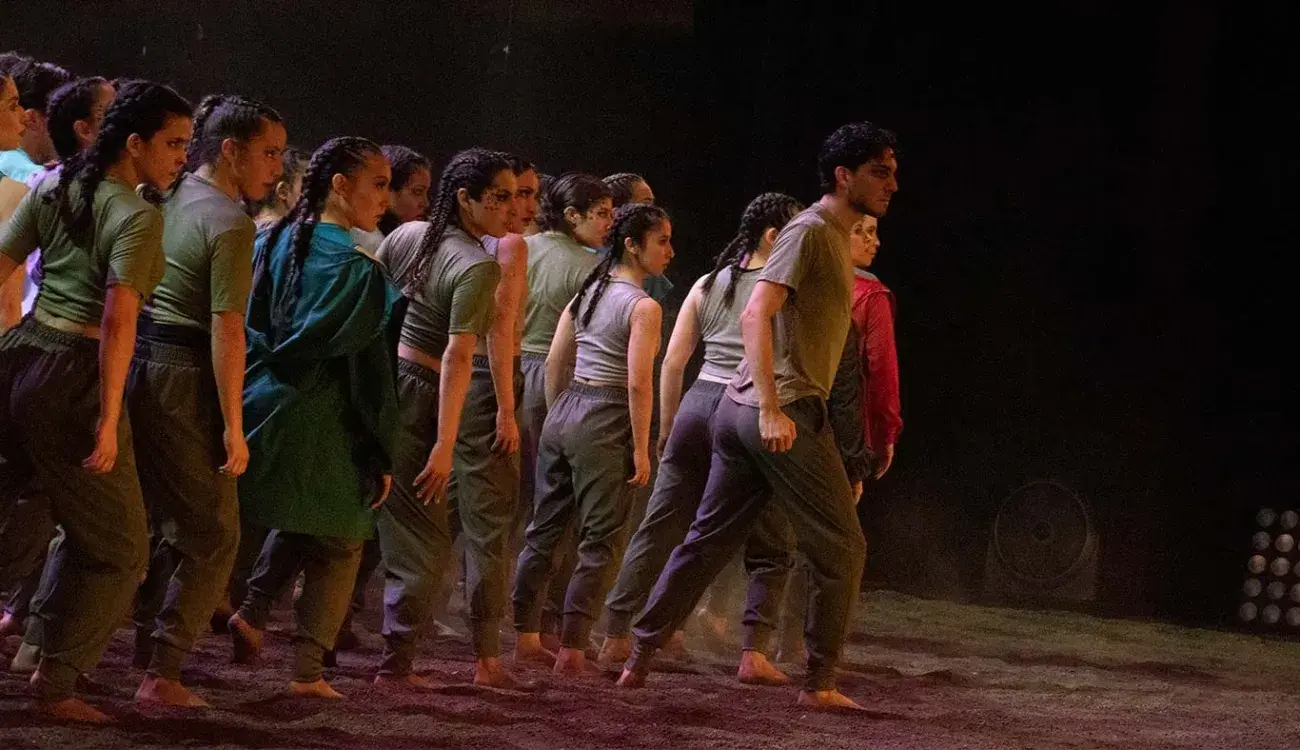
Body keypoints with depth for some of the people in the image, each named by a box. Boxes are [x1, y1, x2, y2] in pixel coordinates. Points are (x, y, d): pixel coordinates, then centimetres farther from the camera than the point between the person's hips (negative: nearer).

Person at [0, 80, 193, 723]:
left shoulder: (54, 185, 9)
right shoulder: (139, 217, -12)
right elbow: (117, 320, -21)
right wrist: (108, 419, -19)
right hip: (74, 376, -7)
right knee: (115, 546, 9)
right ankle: (55, 681, 12)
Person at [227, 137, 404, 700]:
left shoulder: (271, 245, 4)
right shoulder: (359, 272, -16)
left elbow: (247, 329, 11)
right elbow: (370, 372, -14)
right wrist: (381, 457, -8)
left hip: (255, 412, 6)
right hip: (319, 429, -6)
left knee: (298, 524, 27)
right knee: (338, 544, 10)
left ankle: (252, 612, 7)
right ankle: (307, 669, 2)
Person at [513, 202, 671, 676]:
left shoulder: (588, 291, 10)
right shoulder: (643, 307, -11)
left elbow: (555, 362, 12)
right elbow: (638, 383, -17)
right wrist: (641, 449, -13)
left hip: (564, 412, 7)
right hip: (605, 423, -7)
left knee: (545, 530, 15)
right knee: (599, 542, -1)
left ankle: (524, 634, 22)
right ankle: (572, 650, -4)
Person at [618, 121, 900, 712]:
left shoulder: (833, 237, 19)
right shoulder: (810, 231, -11)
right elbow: (756, 314, -22)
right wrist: (772, 409, -29)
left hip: (740, 413, 10)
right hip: (785, 413, -10)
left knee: (709, 540, 12)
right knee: (840, 549, -2)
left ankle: (640, 657, 14)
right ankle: (819, 682, 3)